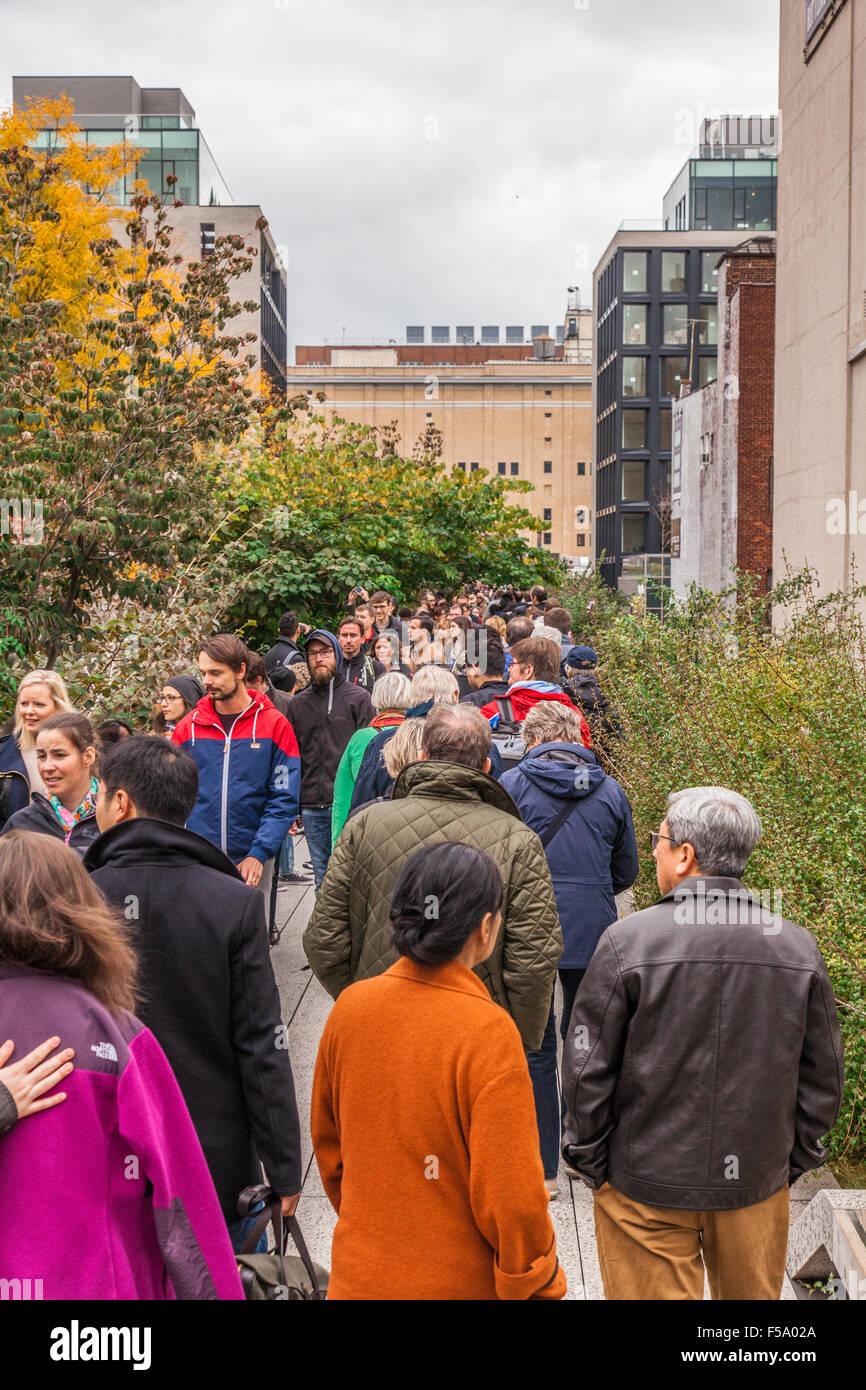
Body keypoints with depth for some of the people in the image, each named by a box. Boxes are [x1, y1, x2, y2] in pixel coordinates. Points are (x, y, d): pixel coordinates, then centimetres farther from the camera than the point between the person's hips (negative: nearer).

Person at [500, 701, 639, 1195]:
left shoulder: (512, 784, -6)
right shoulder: (611, 791, 3)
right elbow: (627, 872, 9)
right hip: (594, 933, 3)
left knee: (535, 1047, 7)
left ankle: (544, 1168, 11)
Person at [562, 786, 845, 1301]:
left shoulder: (628, 941, -17)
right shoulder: (799, 947, -6)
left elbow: (588, 1070, -11)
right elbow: (823, 1078, 3)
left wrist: (590, 1161, 3)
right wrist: (795, 1160, 15)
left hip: (647, 1184, -3)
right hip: (758, 1182, 3)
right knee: (753, 1294, 22)